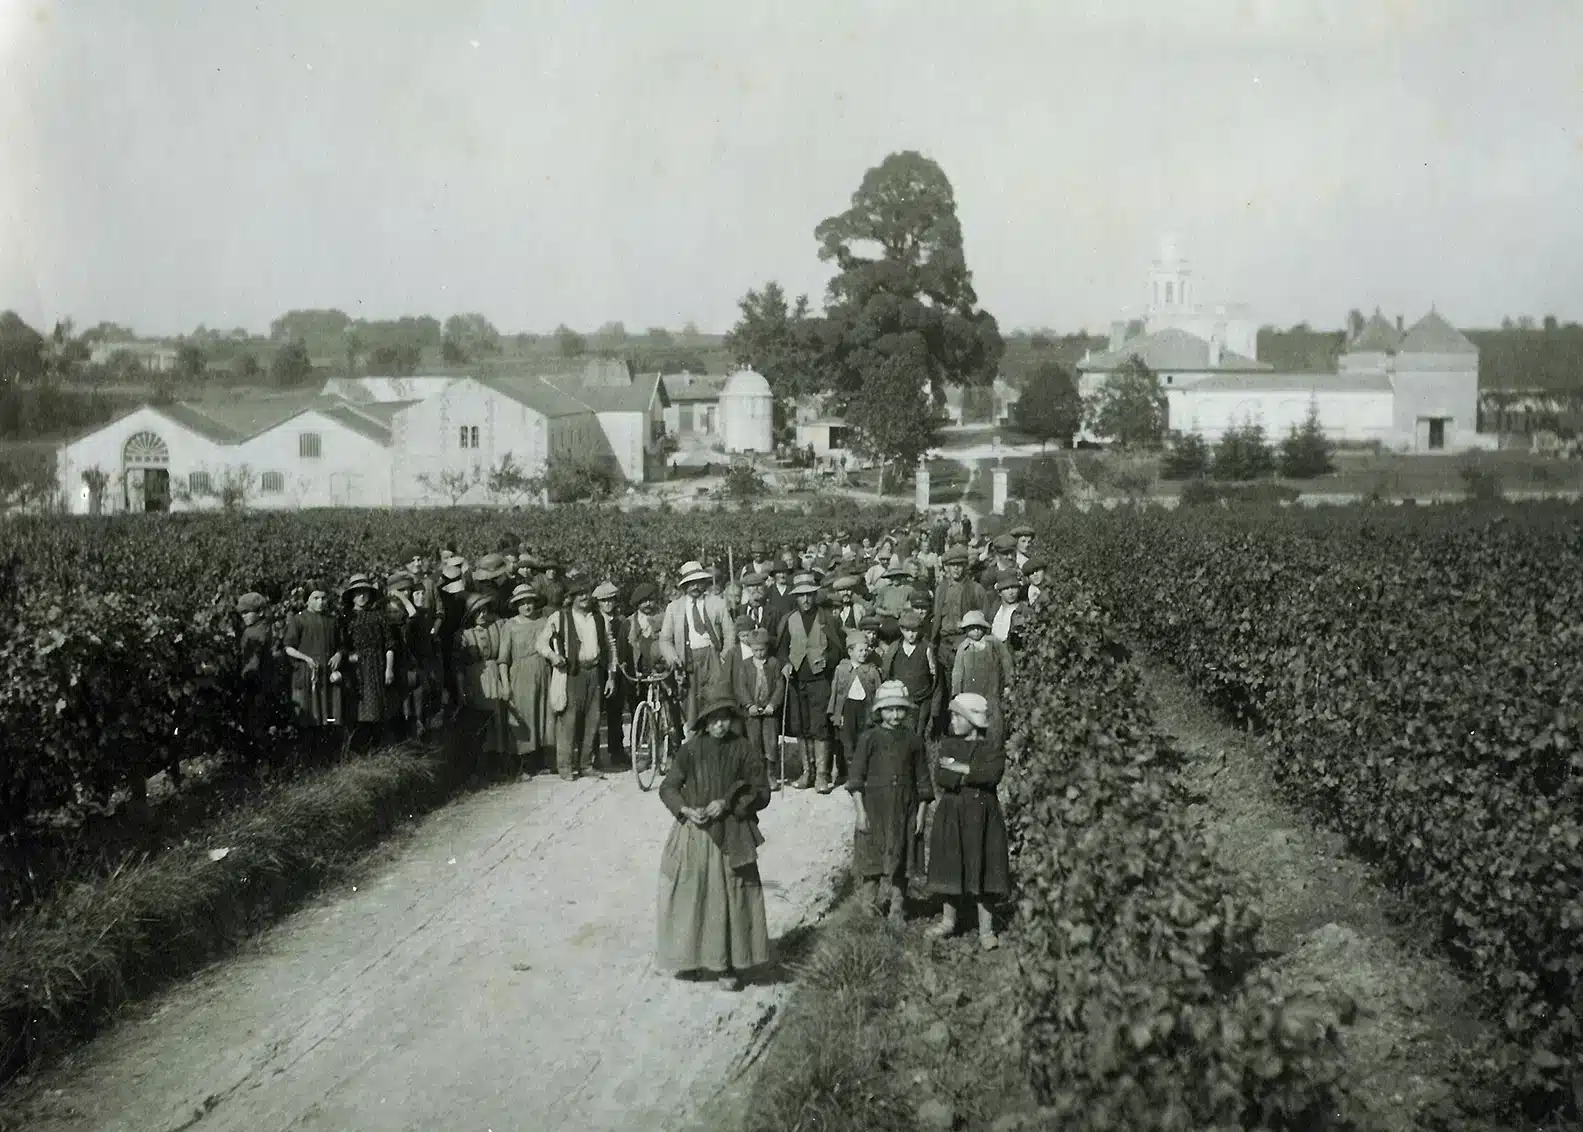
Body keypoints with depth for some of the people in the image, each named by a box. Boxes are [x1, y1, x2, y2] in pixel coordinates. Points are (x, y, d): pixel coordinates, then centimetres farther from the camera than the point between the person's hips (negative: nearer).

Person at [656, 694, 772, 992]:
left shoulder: (741, 750, -2)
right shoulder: (690, 750, -1)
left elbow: (762, 792, -1)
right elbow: (667, 788, 5)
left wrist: (728, 804, -12)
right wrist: (685, 809, -12)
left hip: (730, 838, -1)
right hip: (694, 834, 1)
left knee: (729, 898, -1)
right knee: (689, 896, 4)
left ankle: (727, 966, 6)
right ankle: (690, 955, 19)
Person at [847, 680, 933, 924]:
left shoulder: (913, 739, 2)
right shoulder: (870, 738, -5)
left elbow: (922, 779, 8)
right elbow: (856, 777, -5)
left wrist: (921, 813, 4)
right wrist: (860, 810, -11)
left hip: (904, 809, 2)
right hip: (875, 807, -2)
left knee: (899, 862, 8)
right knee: (872, 860, 2)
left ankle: (896, 910, 17)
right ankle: (867, 907, 17)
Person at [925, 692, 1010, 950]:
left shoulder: (993, 747, -3)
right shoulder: (948, 744, 6)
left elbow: (992, 774, -22)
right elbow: (940, 779, -6)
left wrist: (959, 768, -17)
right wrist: (972, 777, -16)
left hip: (982, 815, -3)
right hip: (951, 814, 3)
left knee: (983, 869, 0)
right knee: (951, 868, 8)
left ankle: (986, 930, 7)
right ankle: (948, 921, 24)